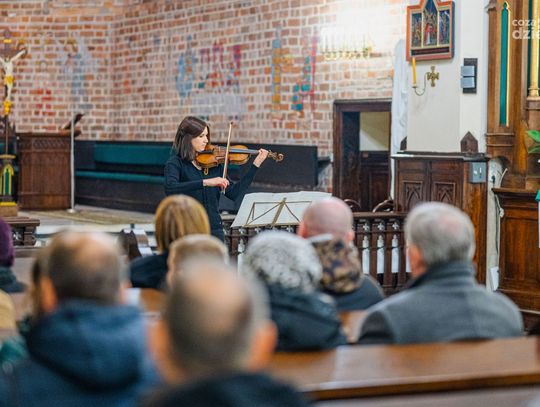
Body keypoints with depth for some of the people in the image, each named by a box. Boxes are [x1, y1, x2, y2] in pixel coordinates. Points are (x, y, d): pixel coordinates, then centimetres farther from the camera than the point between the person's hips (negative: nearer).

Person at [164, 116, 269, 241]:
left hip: (214, 230, 4)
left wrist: (256, 164, 4)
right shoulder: (175, 163, -5)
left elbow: (233, 193, 7)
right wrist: (205, 182, -32)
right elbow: (169, 189, -25)